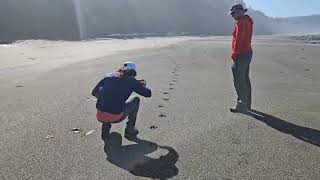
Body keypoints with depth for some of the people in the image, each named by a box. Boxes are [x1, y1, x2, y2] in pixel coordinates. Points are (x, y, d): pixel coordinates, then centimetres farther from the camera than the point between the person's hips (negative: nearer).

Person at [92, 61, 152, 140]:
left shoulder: (109, 75, 12)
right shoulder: (132, 80, 3)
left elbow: (94, 92, 17)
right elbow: (148, 93, 9)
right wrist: (143, 84, 30)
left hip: (100, 117, 4)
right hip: (116, 118, -4)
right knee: (136, 100, 20)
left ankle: (105, 127, 21)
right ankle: (129, 130, 20)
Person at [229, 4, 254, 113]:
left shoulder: (240, 22, -14)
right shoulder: (247, 21, 18)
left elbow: (238, 40, -21)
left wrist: (234, 54, -15)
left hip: (241, 55, -11)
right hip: (248, 53, 11)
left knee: (239, 80, -8)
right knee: (245, 79, 15)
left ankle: (242, 106, -3)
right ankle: (247, 104, 23)